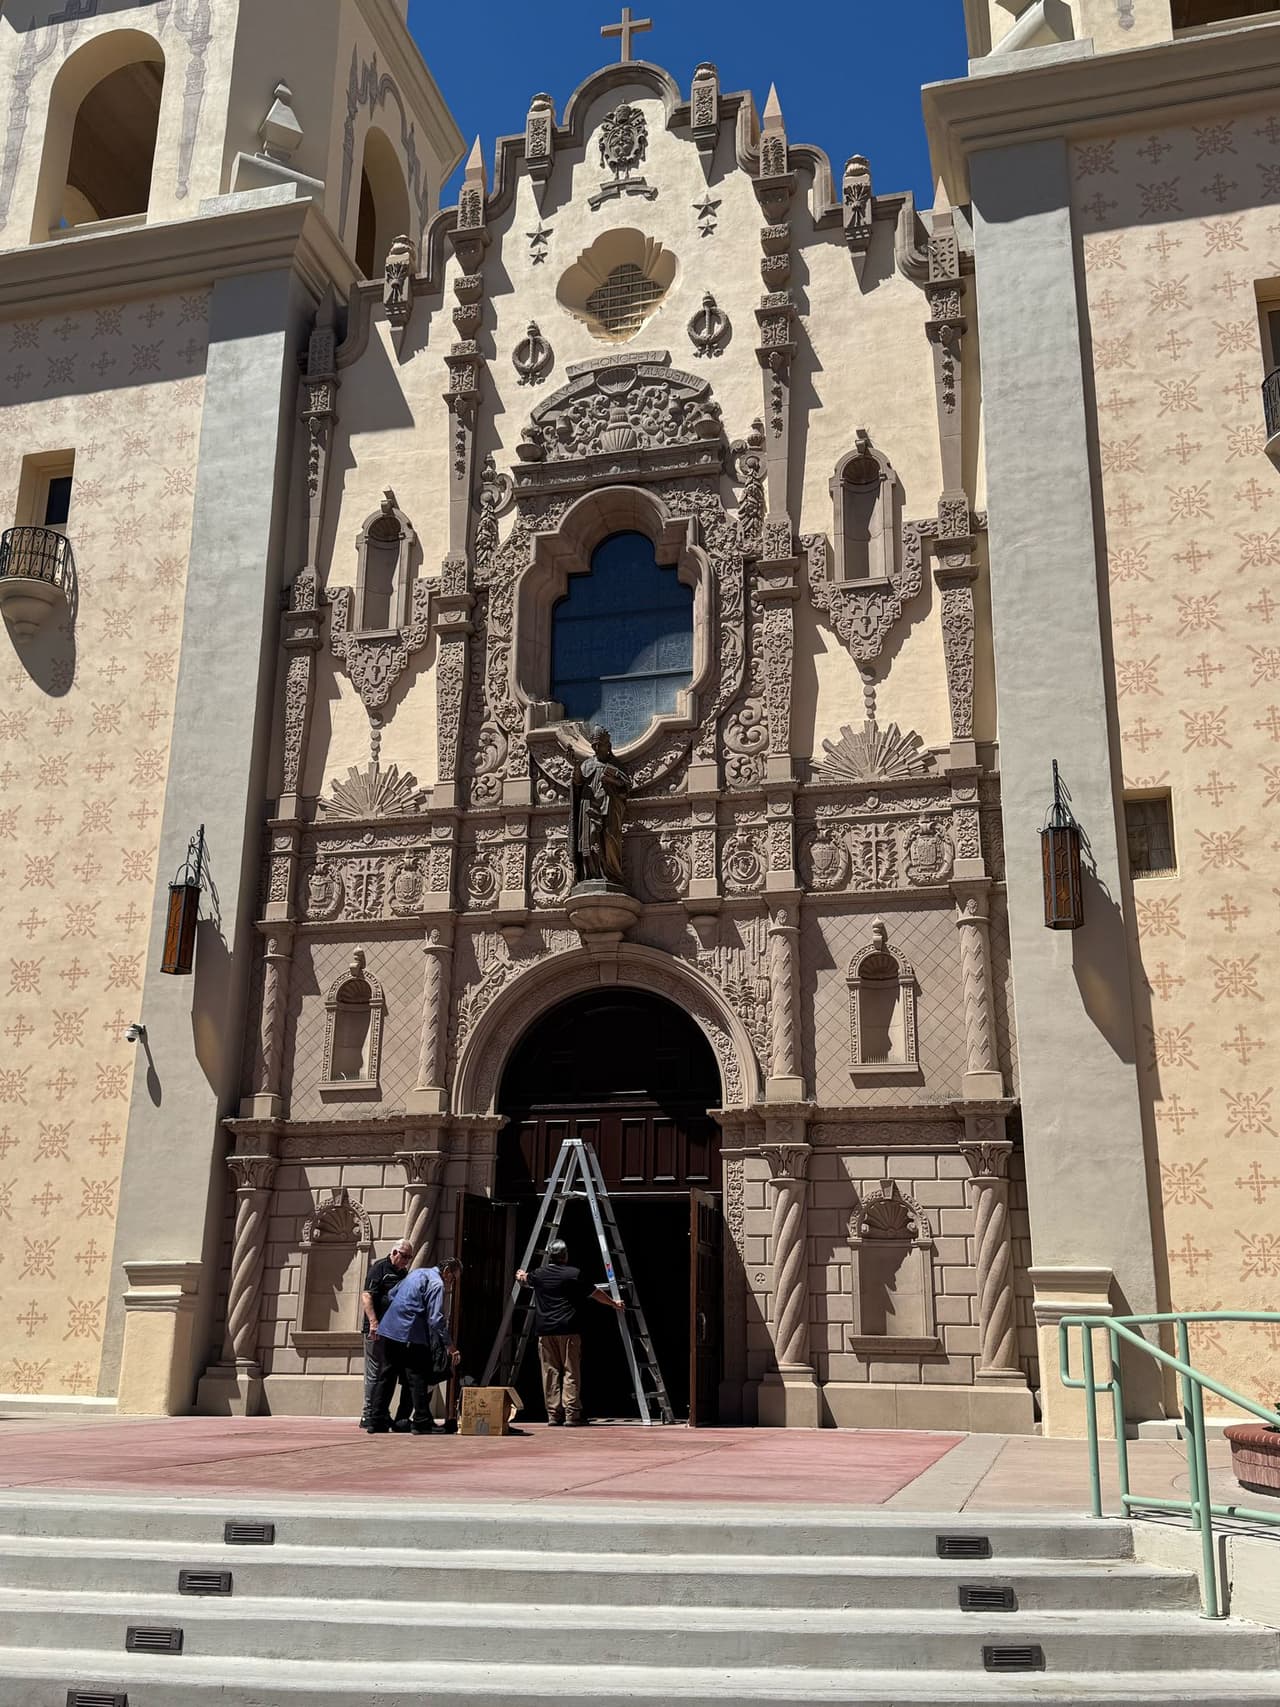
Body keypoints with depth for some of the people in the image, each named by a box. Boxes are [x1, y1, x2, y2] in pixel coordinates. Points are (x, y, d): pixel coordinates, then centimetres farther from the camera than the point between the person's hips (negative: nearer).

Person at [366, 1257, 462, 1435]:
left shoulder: (418, 1272, 18)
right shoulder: (437, 1285, -7)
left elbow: (392, 1294, 26)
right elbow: (436, 1319, -15)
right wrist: (450, 1345, -12)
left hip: (388, 1329, 8)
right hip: (410, 1335, -8)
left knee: (385, 1377, 11)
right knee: (418, 1379, 0)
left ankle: (377, 1421, 12)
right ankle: (421, 1423, 0)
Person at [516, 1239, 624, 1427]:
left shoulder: (538, 1274, 8)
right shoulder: (574, 1274, -4)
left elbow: (524, 1280, 31)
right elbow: (596, 1293, 4)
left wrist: (521, 1275, 56)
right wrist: (614, 1303, 21)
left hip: (545, 1331, 4)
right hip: (568, 1330, -4)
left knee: (550, 1373, 7)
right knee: (571, 1373, 0)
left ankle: (553, 1415, 7)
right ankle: (572, 1415, -4)